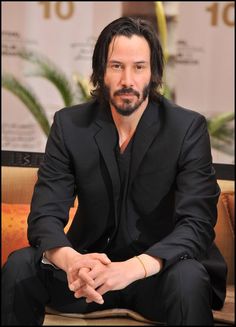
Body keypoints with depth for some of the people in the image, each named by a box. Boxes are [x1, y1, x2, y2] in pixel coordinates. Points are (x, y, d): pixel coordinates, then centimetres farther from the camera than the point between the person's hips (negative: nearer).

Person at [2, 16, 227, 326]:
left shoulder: (189, 128, -11)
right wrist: (70, 260, -35)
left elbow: (197, 222, -19)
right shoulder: (69, 124, -4)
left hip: (158, 269, -2)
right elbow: (45, 214, -11)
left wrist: (135, 267, -38)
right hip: (91, 264, 3)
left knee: (188, 278, -35)